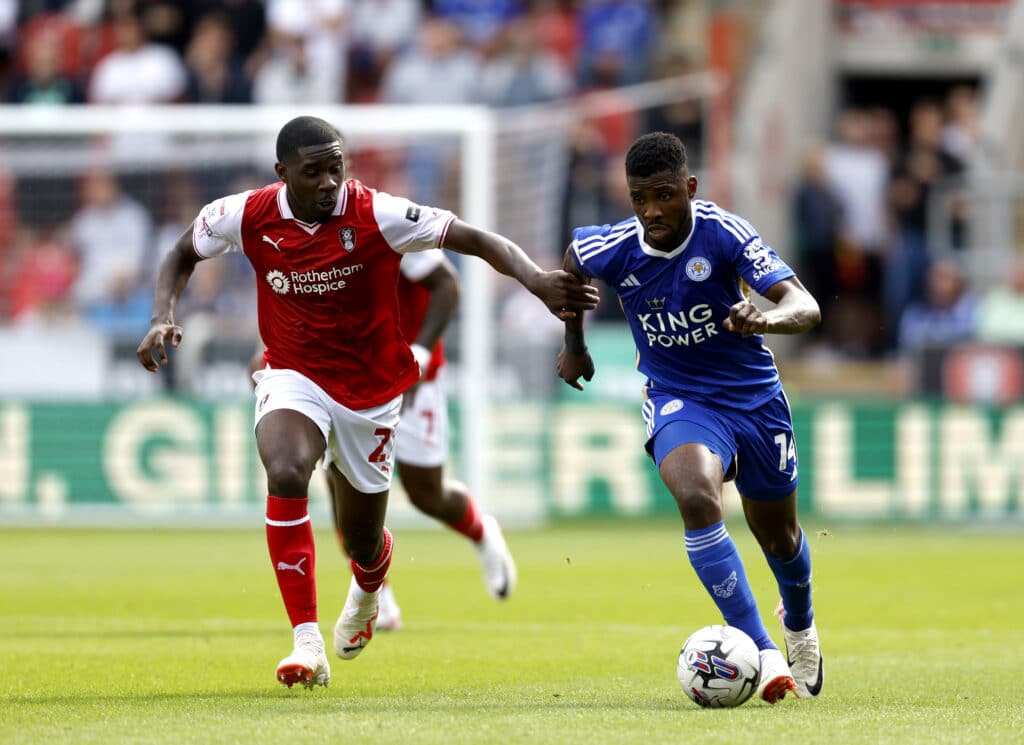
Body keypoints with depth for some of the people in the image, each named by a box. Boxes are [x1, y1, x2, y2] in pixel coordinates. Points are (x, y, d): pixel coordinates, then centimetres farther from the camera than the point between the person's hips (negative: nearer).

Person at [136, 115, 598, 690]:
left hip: (371, 390, 0)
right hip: (294, 377, 0)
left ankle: (366, 594, 53)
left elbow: (477, 240, -24)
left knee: (363, 541, 11)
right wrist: (164, 318, -11)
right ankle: (308, 643, -29)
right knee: (285, 474, -32)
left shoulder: (378, 216, -21)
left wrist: (537, 281, -40)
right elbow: (183, 255, 6)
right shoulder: (246, 217, -13)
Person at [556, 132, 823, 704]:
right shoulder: (614, 248, -15)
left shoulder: (724, 233, -22)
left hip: (754, 395, 0)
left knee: (778, 536, 17)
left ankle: (799, 623, 54)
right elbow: (570, 261, 12)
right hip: (678, 399, 0)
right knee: (697, 499, -32)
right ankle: (762, 651, -29)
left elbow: (805, 306, -30)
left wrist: (768, 318, -53)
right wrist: (574, 344, 21)